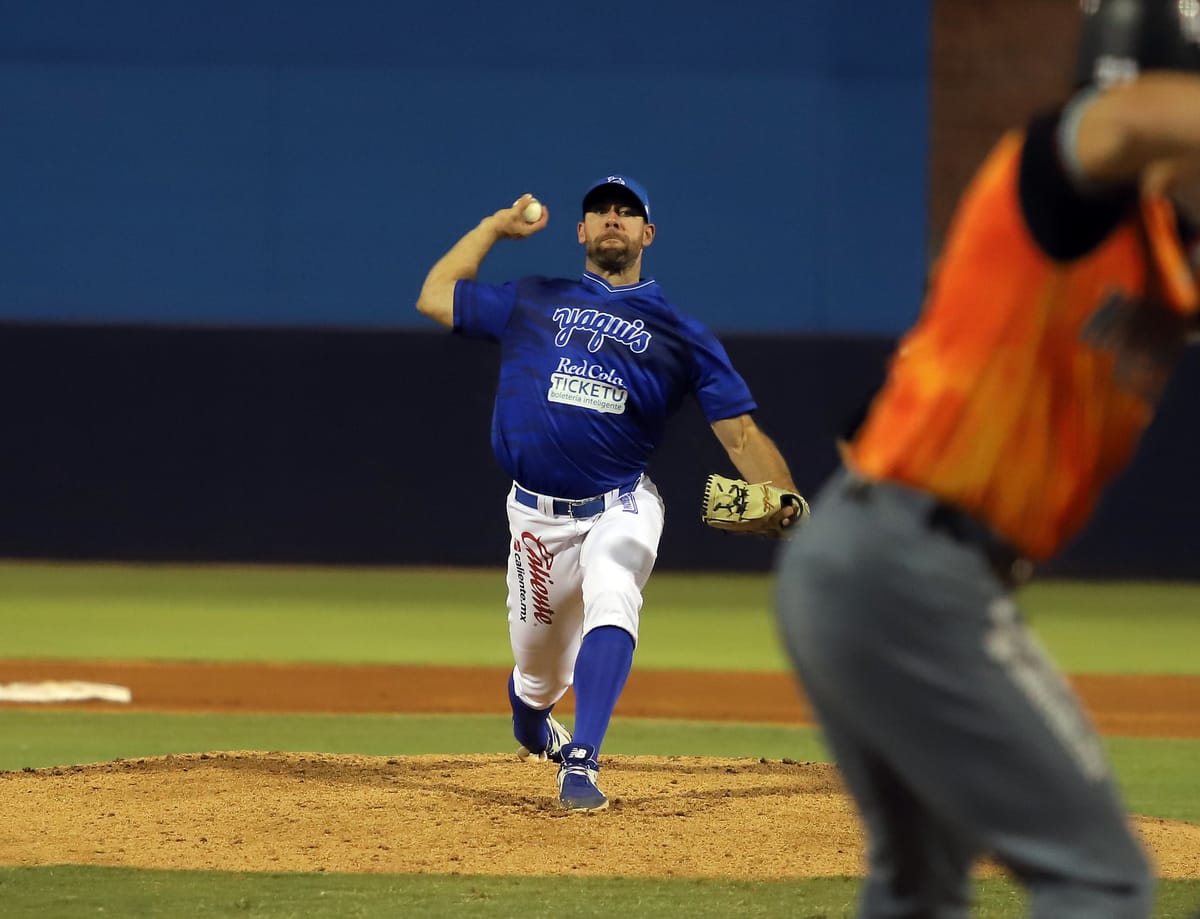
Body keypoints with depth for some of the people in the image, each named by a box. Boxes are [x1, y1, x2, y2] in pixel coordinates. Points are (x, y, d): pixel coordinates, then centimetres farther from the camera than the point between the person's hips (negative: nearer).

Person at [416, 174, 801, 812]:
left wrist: (783, 500, -16)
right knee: (540, 673, 7)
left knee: (611, 606, -32)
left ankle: (581, 765, -37)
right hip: (539, 514, 2)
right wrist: (496, 227, 17)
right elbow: (435, 298, 16)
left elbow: (741, 431, 1)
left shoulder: (680, 334, 7)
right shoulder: (533, 303, 13)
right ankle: (531, 730, 44)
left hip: (622, 508, -2)